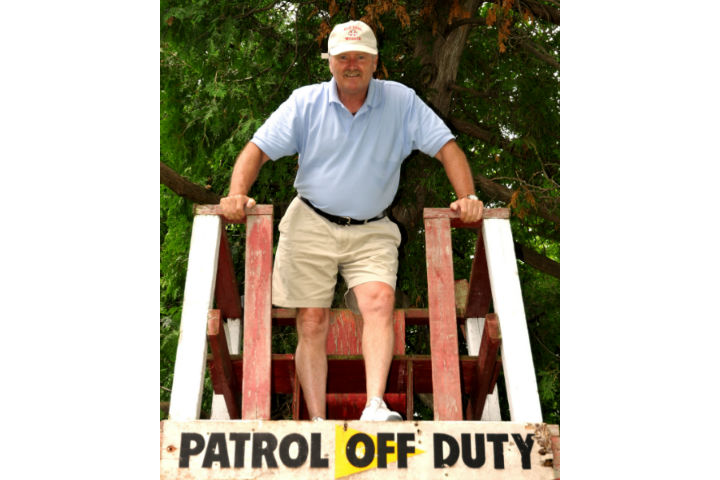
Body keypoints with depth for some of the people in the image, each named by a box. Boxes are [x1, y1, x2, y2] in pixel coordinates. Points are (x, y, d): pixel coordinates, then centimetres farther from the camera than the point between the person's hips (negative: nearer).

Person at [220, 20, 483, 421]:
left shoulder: (402, 102, 3)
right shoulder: (305, 102, 3)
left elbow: (447, 147, 2)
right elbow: (259, 149, -1)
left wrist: (468, 197, -13)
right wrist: (238, 193, -18)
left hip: (372, 231, 0)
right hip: (311, 225, 0)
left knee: (380, 301, -25)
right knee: (312, 323, -4)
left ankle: (375, 407, -30)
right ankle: (318, 422, 2)